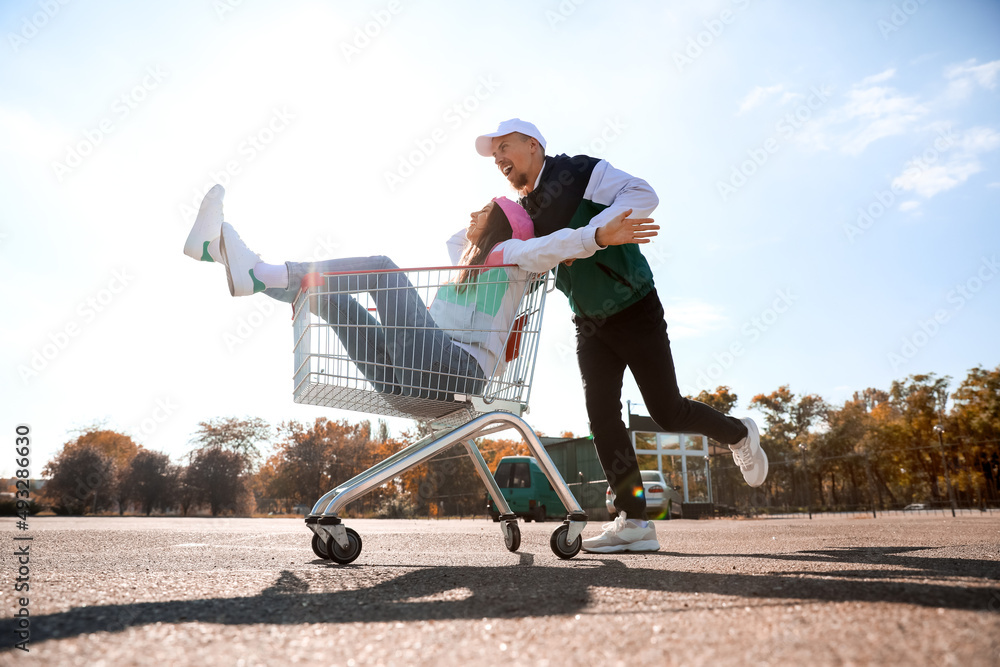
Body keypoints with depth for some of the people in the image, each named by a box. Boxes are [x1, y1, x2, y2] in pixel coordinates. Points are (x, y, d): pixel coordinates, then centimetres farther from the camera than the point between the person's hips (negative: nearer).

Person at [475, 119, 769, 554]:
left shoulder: (580, 173, -13)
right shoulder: (522, 212, 7)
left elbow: (643, 195, -25)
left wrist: (586, 235, -32)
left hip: (635, 310, -6)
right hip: (590, 324, 7)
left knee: (667, 412, -4)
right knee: (601, 415, -6)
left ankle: (738, 433, 26)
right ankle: (634, 522, -2)